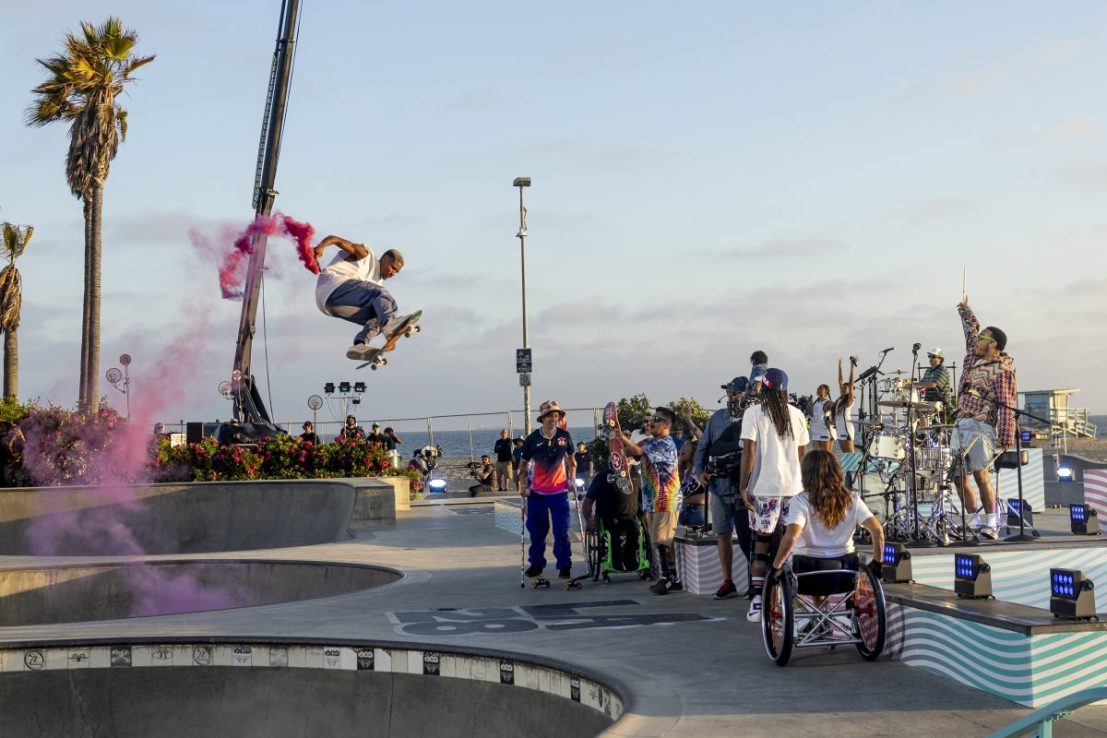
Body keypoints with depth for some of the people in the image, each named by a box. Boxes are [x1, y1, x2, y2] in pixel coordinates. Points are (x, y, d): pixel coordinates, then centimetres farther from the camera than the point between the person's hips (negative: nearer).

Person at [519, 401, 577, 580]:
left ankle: (564, 566, 5)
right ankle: (536, 564, 22)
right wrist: (523, 485, -7)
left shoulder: (564, 436, -2)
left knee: (562, 531, -2)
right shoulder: (532, 439, -6)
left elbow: (571, 459, 13)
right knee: (537, 531, 9)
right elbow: (524, 464, 3)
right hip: (536, 492, 0)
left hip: (559, 491, 0)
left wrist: (572, 478, 2)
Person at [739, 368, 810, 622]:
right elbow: (803, 453, 12)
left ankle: (758, 601, -3)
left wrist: (743, 487, -5)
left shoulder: (753, 414, -4)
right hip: (793, 487, 3)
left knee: (761, 544, 0)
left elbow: (749, 452, -9)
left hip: (764, 489, -3)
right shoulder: (797, 415, 7)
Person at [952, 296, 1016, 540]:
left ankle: (991, 524, -9)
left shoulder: (1001, 370, -7)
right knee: (958, 476, 4)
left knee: (981, 475, -14)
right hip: (961, 426, 8)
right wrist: (964, 309, 41)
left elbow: (1007, 406, -13)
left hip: (982, 427, -8)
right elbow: (971, 330, 36)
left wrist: (1006, 436, -18)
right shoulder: (973, 356, 16)